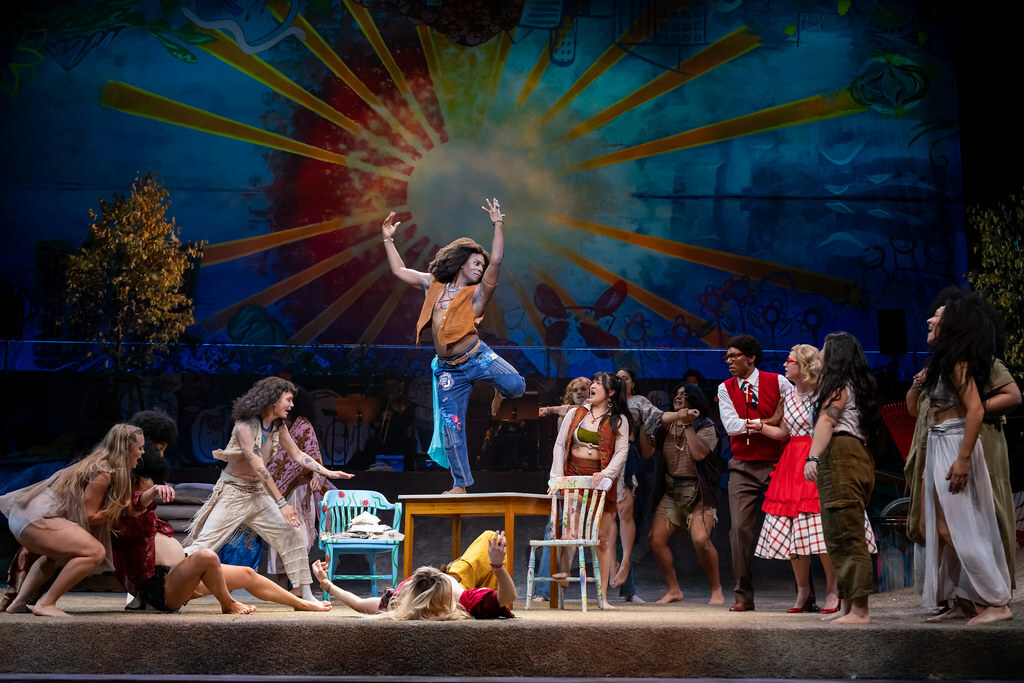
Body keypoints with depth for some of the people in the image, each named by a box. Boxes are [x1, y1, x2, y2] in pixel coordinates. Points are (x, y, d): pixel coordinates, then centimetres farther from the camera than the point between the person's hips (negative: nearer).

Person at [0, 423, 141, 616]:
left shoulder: (95, 463, 18)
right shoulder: (103, 473, -10)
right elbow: (89, 516, -11)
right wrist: (121, 508, -2)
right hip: (36, 519, -11)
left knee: (56, 554, 37)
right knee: (96, 552, -21)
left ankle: (18, 602, 29)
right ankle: (46, 604, -16)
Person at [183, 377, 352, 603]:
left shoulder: (278, 427, 1)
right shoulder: (245, 426, -21)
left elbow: (298, 455, 11)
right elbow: (258, 467, -25)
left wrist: (328, 472, -2)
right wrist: (282, 503, -27)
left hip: (259, 492, 7)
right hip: (233, 492, -7)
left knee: (293, 536, 2)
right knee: (203, 545, -11)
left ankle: (305, 595, 9)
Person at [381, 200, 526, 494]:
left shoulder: (477, 293, 2)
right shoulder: (434, 284, 12)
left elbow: (496, 262, -12)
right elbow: (399, 271, 21)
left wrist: (498, 225, -16)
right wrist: (388, 240, 21)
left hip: (476, 357, -2)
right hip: (448, 369, 2)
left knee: (516, 385, -26)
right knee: (451, 427, 2)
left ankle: (500, 391, 12)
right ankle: (461, 485, 14)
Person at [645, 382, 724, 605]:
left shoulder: (705, 427, -1)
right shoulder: (666, 427, 12)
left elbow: (699, 454, -19)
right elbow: (646, 453, 6)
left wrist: (687, 426, -14)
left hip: (698, 492, -5)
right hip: (671, 491, 5)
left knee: (701, 539, -23)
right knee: (656, 539, -7)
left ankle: (717, 590, -4)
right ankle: (673, 590, 9)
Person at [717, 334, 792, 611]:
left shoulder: (777, 382, 2)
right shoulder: (725, 389, 8)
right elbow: (730, 425, -4)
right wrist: (769, 423, -9)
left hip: (776, 464, -1)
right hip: (743, 468, 2)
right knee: (741, 528, -6)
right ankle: (743, 596, 3)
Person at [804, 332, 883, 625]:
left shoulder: (838, 384, -3)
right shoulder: (859, 386, 25)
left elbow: (826, 422, -17)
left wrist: (813, 458, -28)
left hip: (840, 454, -10)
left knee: (845, 535, -12)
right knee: (843, 536, 12)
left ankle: (859, 610, -15)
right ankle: (847, 606, 15)